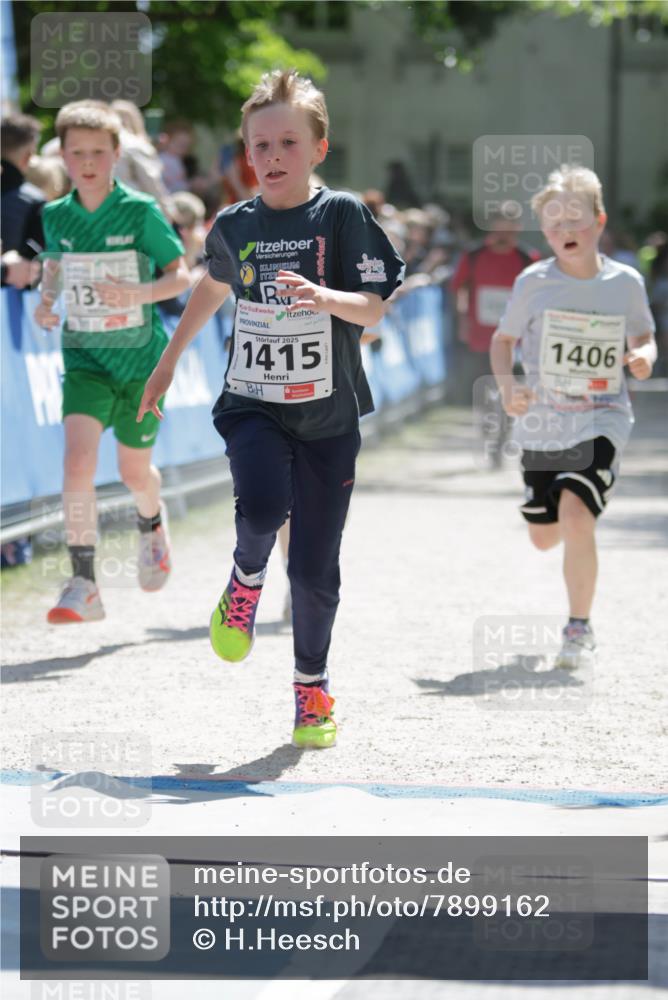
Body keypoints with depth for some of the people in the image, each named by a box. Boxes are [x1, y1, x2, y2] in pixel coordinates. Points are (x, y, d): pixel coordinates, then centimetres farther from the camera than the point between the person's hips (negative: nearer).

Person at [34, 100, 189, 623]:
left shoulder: (141, 211, -9)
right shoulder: (56, 216, 1)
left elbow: (181, 276, -7)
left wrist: (139, 294, -26)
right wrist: (46, 301, -3)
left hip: (140, 357, -1)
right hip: (85, 358, 2)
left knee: (134, 471, 12)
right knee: (78, 459, -19)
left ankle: (152, 526, 50)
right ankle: (84, 586, -18)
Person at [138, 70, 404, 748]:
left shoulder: (342, 215, -6)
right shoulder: (234, 225, 4)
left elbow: (373, 308, -12)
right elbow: (212, 288, 25)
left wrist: (322, 296, -32)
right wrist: (168, 361, 31)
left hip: (327, 412, -1)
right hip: (253, 403, 1)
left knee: (314, 566, 2)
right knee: (263, 507, -29)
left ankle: (312, 684, 24)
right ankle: (245, 579, 5)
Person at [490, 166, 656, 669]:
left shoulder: (626, 283, -4)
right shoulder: (534, 282, -6)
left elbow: (644, 337, 11)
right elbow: (504, 338, 6)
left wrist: (643, 357, -12)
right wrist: (506, 385, -12)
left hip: (602, 420, -2)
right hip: (543, 422, 2)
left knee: (575, 516, -21)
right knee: (544, 536, 10)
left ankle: (581, 629, -6)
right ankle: (586, 509, 49)